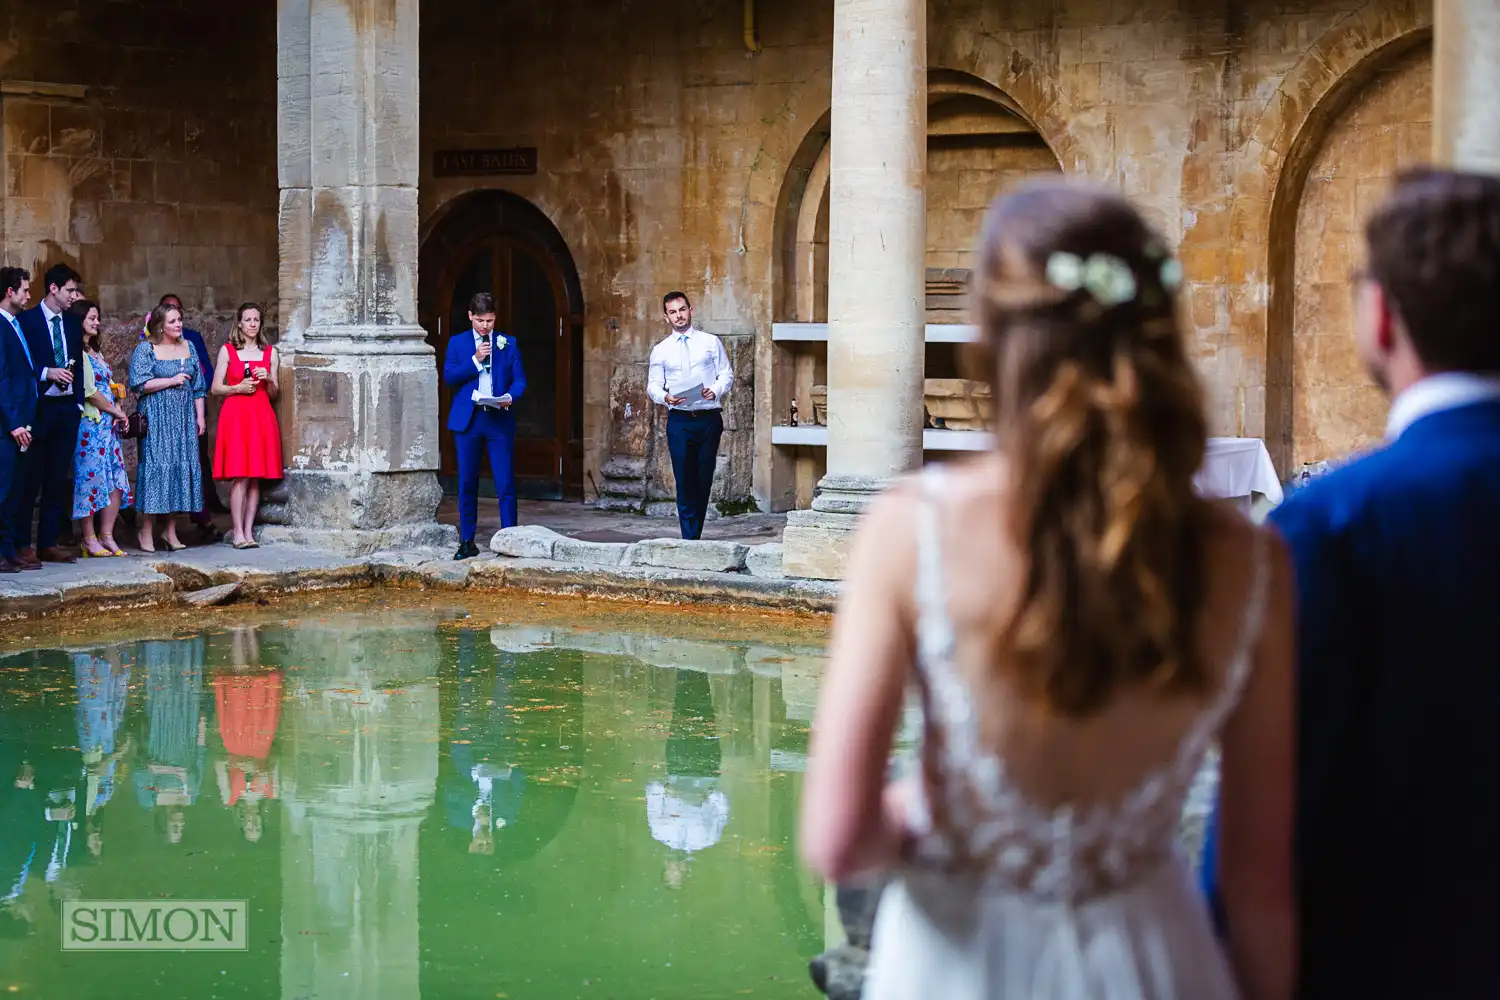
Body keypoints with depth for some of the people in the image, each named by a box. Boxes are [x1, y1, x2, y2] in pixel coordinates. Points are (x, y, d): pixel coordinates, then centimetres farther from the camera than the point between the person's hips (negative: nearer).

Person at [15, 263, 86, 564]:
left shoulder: (72, 322, 13)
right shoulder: (27, 320, -5)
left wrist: (79, 402, 8)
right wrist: (47, 373, -19)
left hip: (66, 407, 6)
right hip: (38, 407, -6)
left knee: (57, 480, 8)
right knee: (29, 479, -3)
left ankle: (49, 543, 13)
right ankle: (22, 544, 3)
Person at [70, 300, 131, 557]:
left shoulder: (95, 351, 20)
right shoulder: (77, 352, -9)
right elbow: (89, 391, -14)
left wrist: (119, 413, 4)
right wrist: (116, 411, -4)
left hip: (109, 424, 9)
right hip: (90, 423, -9)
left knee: (116, 479, 3)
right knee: (90, 478, -6)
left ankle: (107, 536, 7)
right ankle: (90, 539, -1)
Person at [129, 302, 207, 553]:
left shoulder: (188, 348, 13)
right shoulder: (145, 350, -2)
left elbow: (198, 386, 16)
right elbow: (140, 383, -12)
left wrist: (200, 417, 10)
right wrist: (172, 381, -11)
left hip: (184, 419, 5)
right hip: (157, 418, -5)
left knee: (183, 467, 1)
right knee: (156, 466, -10)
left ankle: (171, 532, 7)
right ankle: (146, 531, -5)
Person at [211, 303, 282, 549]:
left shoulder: (270, 353, 14)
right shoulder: (227, 351, 7)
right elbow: (215, 388, 4)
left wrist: (268, 380, -4)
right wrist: (238, 387, -11)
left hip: (262, 417, 3)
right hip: (235, 415, -3)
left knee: (255, 478, 1)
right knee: (239, 476, -10)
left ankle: (249, 532, 3)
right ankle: (238, 534, -10)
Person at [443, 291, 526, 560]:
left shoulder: (508, 343, 9)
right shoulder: (457, 342, 8)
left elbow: (519, 379, 7)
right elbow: (449, 376, -2)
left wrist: (510, 397, -14)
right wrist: (476, 360, -12)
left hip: (500, 420, -1)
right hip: (467, 420, 1)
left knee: (505, 483, -5)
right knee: (467, 483, 4)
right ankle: (467, 542, 11)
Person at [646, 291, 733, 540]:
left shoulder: (711, 342, 8)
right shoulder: (660, 350, 9)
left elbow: (726, 375, 6)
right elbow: (653, 385, 8)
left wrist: (716, 390, -15)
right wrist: (665, 397, -14)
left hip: (709, 419, 0)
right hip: (679, 420, 0)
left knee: (704, 480, 5)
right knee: (684, 480, -6)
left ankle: (695, 534, 16)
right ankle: (690, 538, -5)